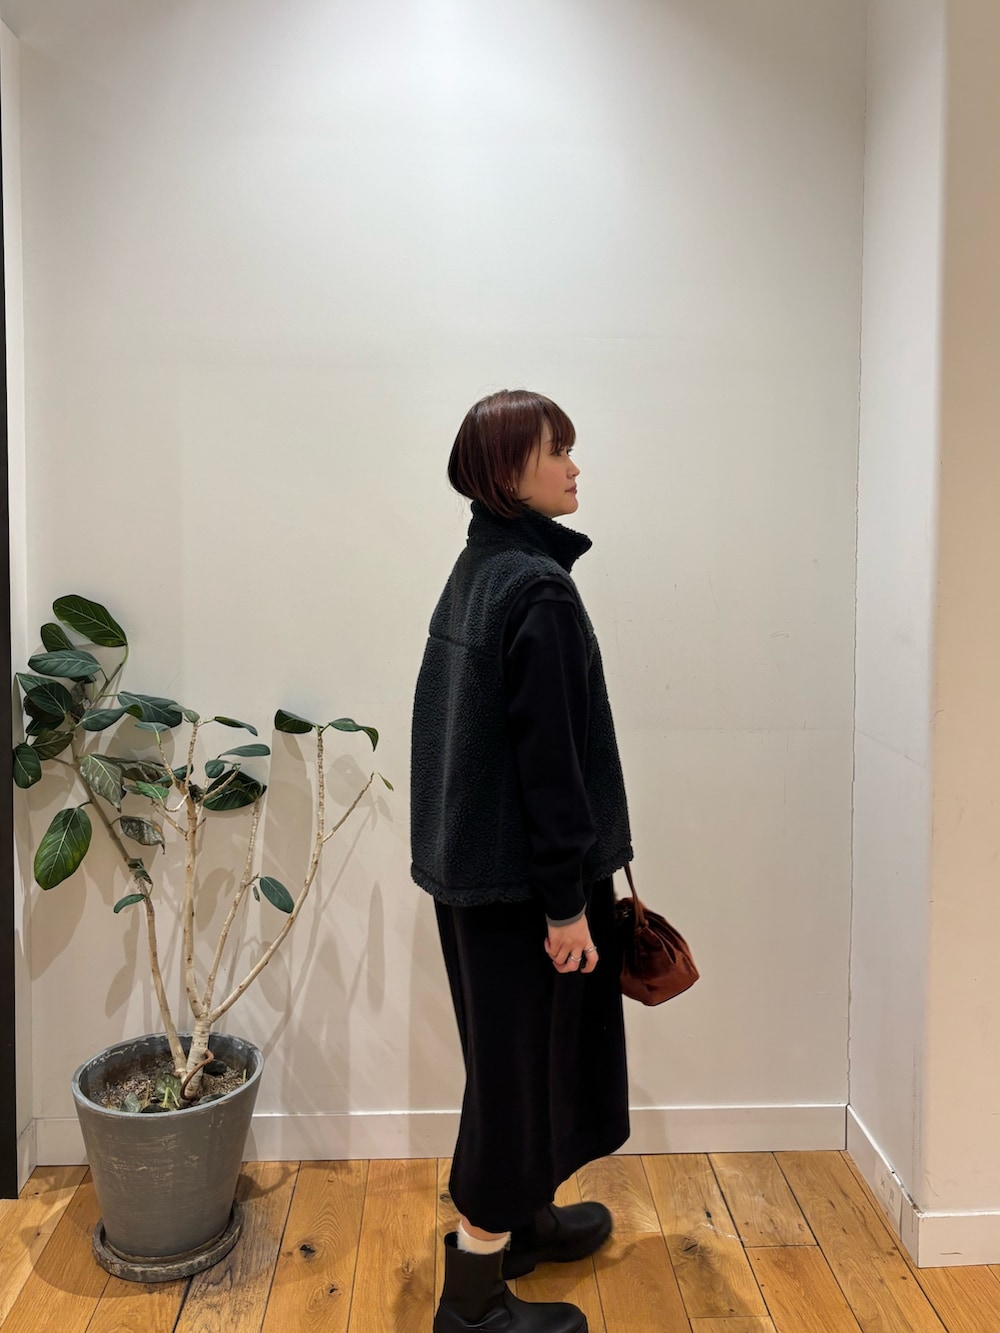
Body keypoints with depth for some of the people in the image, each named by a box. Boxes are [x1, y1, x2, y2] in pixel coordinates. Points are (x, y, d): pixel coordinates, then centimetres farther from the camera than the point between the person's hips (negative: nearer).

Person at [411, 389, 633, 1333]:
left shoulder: (477, 571, 10)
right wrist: (566, 901, -16)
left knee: (518, 1050, 23)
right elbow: (547, 756, -21)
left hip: (470, 861, 9)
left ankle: (520, 1220, 42)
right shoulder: (537, 588, -19)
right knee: (523, 1060, 5)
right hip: (520, 874, -9)